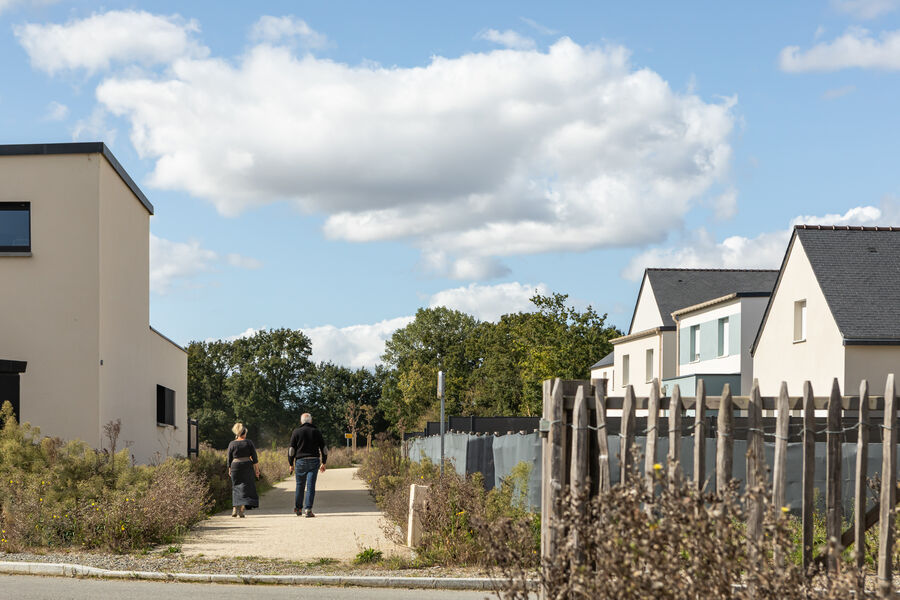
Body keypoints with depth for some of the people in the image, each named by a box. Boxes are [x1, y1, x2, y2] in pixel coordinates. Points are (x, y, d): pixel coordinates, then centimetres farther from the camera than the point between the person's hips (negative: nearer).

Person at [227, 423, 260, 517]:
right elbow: (254, 457, -2)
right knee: (245, 488, 1)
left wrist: (230, 471, 14)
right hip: (248, 466, -1)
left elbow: (229, 460, 4)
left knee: (237, 487, 15)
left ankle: (235, 509, 12)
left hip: (235, 467, 1)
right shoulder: (249, 443, 0)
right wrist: (257, 469, 2)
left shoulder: (232, 444, 2)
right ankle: (241, 510, -10)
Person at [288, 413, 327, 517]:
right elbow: (323, 448, 8)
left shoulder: (296, 432, 1)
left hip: (300, 462, 0)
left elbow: (291, 449, -1)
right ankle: (308, 510, -12)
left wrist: (291, 464, 6)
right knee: (310, 486, -3)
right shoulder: (316, 431, 6)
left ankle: (297, 509, 22)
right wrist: (323, 463, 16)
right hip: (314, 461, 0)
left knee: (300, 485, 13)